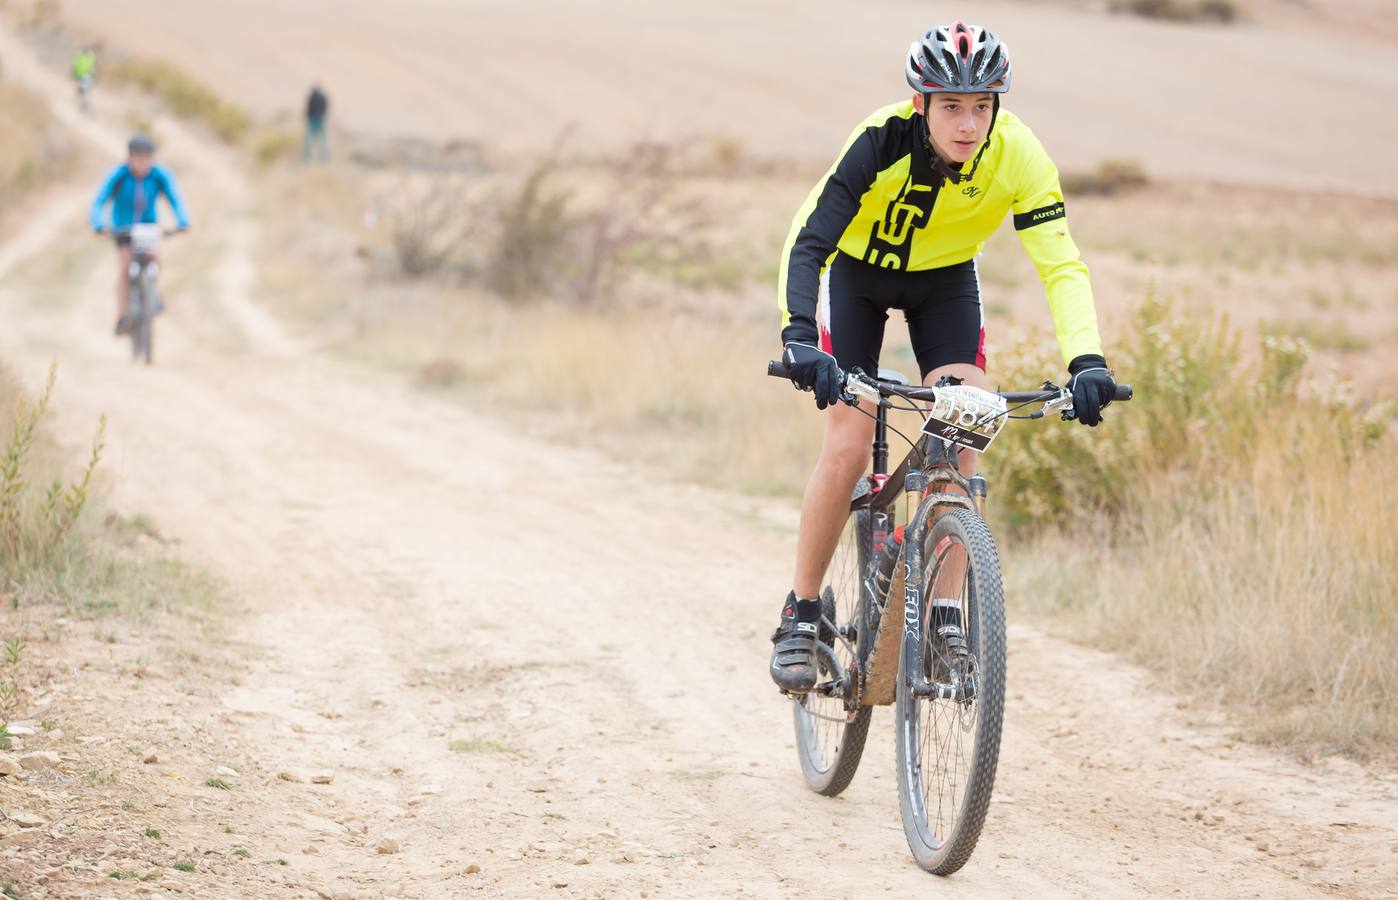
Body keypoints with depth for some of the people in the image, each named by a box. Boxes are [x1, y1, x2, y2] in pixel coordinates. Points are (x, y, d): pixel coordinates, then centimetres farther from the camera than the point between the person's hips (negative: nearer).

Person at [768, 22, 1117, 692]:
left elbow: (1061, 264, -30)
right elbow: (808, 243, -36)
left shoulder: (1017, 157, -28)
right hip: (859, 269, -2)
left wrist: (1086, 361, -45)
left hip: (945, 281, 2)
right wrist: (799, 337, -52)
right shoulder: (881, 142, -34)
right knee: (847, 448, -13)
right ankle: (800, 615, 2)